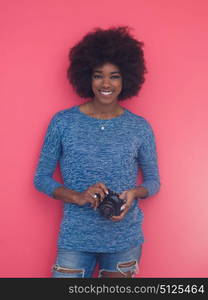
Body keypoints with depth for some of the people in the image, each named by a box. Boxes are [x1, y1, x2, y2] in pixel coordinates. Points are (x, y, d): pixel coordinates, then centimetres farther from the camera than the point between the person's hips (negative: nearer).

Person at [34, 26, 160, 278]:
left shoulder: (140, 128, 0)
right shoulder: (63, 122, -3)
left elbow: (153, 180, 9)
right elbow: (41, 178, 0)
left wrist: (134, 193, -14)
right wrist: (77, 197, -17)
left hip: (125, 240, 1)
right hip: (75, 239, -1)